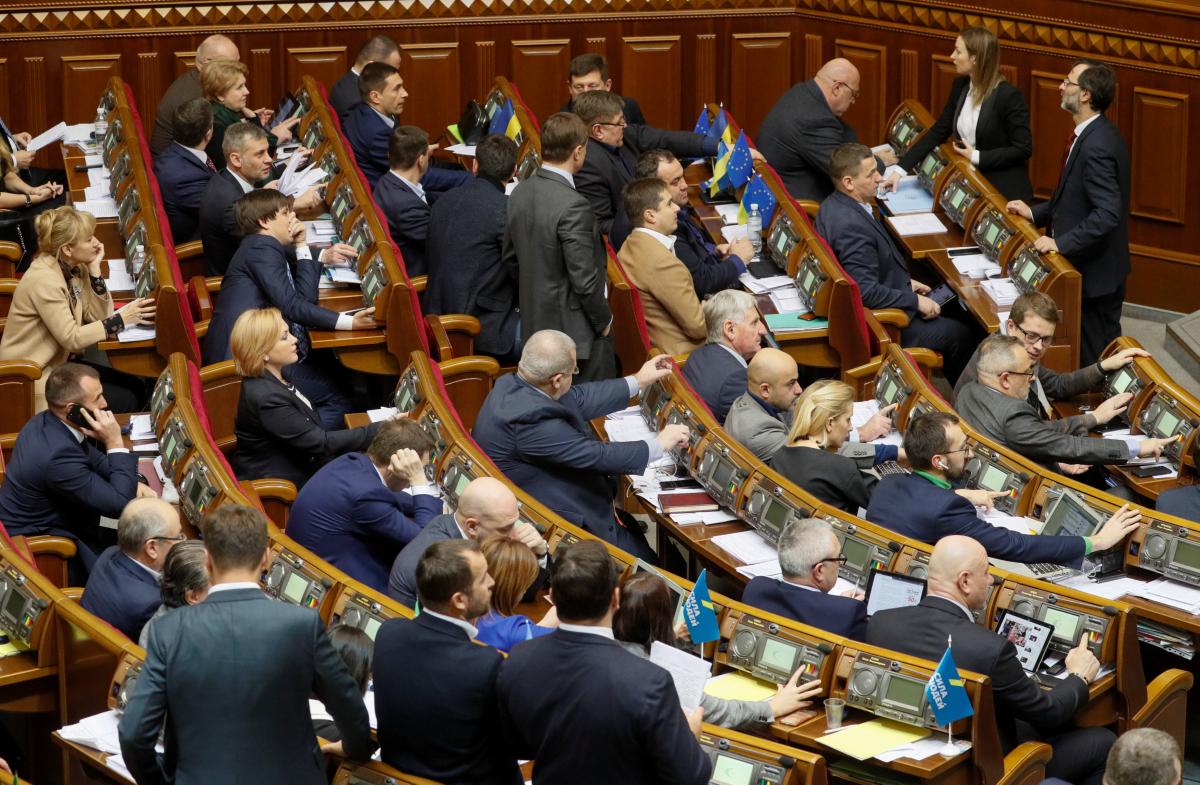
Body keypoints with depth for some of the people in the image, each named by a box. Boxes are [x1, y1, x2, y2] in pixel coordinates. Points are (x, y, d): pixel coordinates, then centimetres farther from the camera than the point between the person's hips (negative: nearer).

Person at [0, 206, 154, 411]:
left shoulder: (72, 267, 0)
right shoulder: (44, 279, -25)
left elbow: (98, 315, -2)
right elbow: (71, 338, -26)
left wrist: (95, 271, -11)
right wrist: (121, 319, -27)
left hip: (57, 364, 9)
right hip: (32, 379, -9)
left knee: (136, 388, 5)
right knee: (124, 402, -10)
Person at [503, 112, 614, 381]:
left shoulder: (520, 193, -1)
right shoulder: (573, 207, -25)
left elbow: (511, 258, 11)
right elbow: (584, 278, -22)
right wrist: (604, 321, -7)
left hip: (534, 324, 8)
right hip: (576, 329, -8)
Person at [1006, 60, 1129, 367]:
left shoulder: (1098, 146, -25)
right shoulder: (1090, 134, 7)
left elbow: (1108, 213, -30)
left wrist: (1060, 243, -28)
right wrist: (1035, 212, 10)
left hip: (1096, 272, -10)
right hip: (1081, 264, 10)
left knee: (1096, 358, 2)